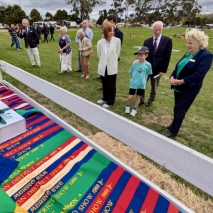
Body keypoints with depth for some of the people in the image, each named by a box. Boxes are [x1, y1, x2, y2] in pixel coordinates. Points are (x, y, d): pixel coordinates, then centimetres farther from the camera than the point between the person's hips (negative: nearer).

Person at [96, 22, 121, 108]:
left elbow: (117, 53, 2)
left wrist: (112, 61, 11)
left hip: (112, 67, -2)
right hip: (103, 67, 2)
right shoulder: (100, 42, -6)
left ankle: (110, 101, 21)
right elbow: (99, 55, 8)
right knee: (104, 84, 16)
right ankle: (105, 98, 35)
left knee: (111, 85, 7)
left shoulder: (117, 40, -10)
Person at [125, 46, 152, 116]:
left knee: (138, 97, 13)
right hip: (133, 83, 0)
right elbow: (131, 72, 3)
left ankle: (134, 109, 32)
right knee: (130, 97, 3)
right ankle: (127, 106, 33)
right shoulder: (135, 63, -10)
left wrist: (142, 80, 2)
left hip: (142, 84, 0)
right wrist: (135, 78, 0)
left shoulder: (148, 64, -12)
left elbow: (147, 74, 1)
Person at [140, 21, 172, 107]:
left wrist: (163, 70, -10)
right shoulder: (147, 41, 1)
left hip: (157, 69, -1)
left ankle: (150, 100, 34)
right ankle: (141, 100, 27)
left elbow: (167, 57, -6)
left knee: (154, 87, 14)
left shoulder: (167, 40, -5)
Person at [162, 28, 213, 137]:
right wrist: (172, 77, -10)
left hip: (189, 90, -7)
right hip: (178, 87, 7)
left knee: (179, 109, 2)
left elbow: (198, 75, -24)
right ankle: (175, 124, 37)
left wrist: (180, 81, -24)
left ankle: (173, 131, 17)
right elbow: (178, 67, 9)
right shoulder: (188, 54, 9)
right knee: (179, 108, 18)